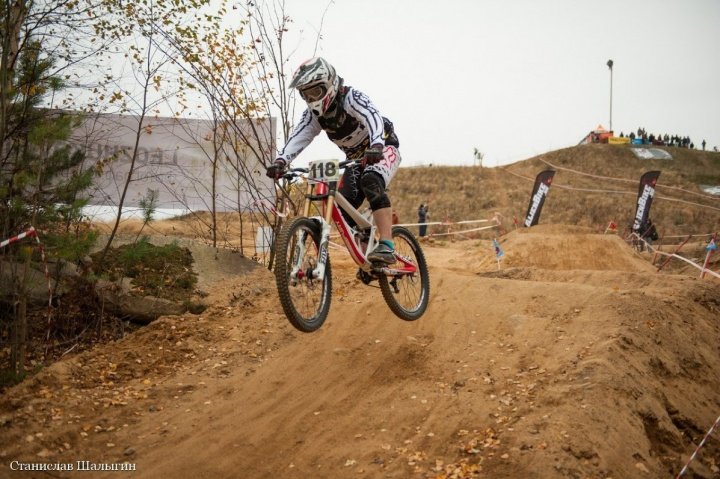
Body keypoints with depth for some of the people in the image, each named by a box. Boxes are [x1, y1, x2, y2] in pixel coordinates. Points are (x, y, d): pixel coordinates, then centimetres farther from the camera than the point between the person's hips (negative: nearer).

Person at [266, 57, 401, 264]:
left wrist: (376, 146, -63)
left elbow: (374, 118, -43)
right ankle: (367, 258, 6)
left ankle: (387, 246, -41)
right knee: (344, 210, -8)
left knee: (371, 182, -36)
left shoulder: (352, 97, -24)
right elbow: (297, 137, -20)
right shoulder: (313, 114, -7)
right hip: (358, 158, 7)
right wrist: (280, 161, -40)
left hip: (384, 150, -7)